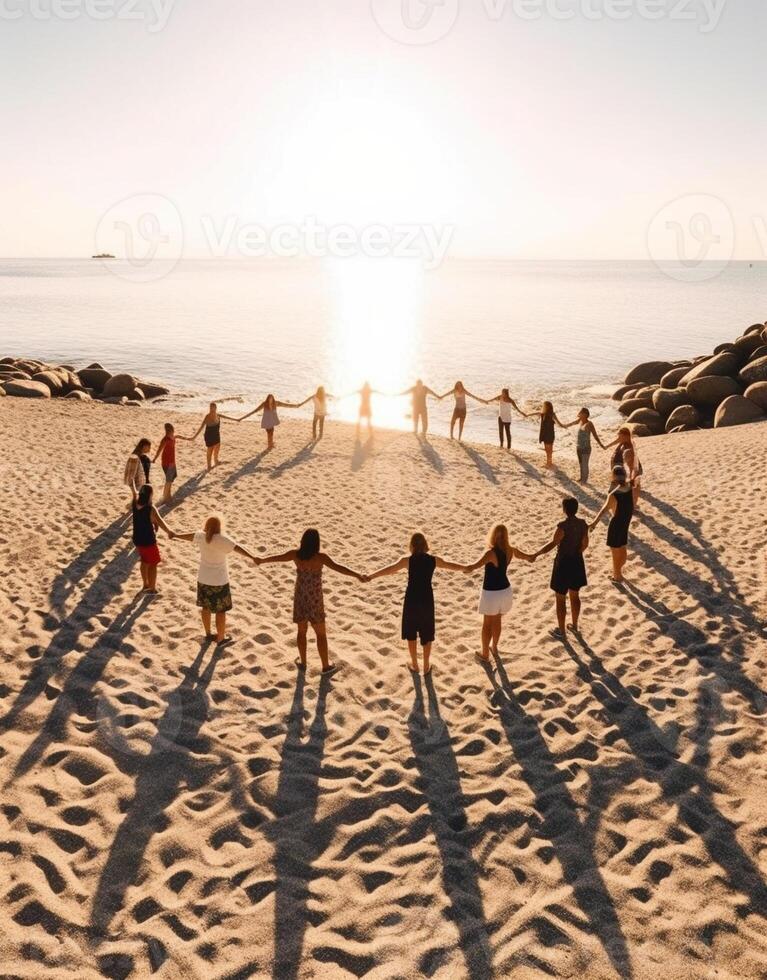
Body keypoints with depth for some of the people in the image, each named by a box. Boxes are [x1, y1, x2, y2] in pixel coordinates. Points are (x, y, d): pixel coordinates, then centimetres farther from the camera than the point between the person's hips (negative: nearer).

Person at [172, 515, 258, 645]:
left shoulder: (202, 536, -4)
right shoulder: (221, 539, -24)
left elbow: (190, 535, 16)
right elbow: (237, 548, -37)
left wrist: (175, 535, 36)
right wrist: (252, 557, -50)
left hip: (203, 578, 7)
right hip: (219, 581, -7)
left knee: (206, 606, 21)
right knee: (221, 610, 7)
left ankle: (208, 634, 35)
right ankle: (221, 639, 17)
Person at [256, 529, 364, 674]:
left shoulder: (296, 554, -9)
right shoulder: (320, 557, -22)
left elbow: (276, 557, 9)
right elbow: (337, 567, -37)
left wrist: (261, 560, 28)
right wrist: (357, 575, -45)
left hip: (300, 598, 4)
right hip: (314, 600, -4)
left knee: (302, 631, 22)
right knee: (321, 634, 13)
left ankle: (303, 662, 35)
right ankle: (326, 666, 24)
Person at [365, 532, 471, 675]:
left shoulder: (408, 560, -10)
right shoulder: (433, 560, -2)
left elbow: (389, 569, -11)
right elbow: (450, 565, 14)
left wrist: (371, 576, -4)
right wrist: (465, 568, 32)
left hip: (411, 599, -2)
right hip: (426, 599, 2)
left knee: (411, 632, 17)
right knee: (426, 634, 17)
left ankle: (414, 664, 26)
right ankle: (426, 665, 25)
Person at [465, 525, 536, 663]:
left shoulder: (491, 553, -25)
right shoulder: (511, 550, -5)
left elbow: (474, 566, -43)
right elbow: (529, 557, 16)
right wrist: (531, 557, 36)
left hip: (491, 593, -6)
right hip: (505, 591, 6)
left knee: (487, 624, 12)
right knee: (497, 621, 24)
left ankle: (485, 655, 23)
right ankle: (494, 649, 41)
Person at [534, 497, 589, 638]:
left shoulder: (563, 526, -25)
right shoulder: (583, 524, -4)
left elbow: (552, 544, -30)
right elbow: (585, 544, 6)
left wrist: (536, 555, -28)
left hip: (563, 563, -7)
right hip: (577, 562, 7)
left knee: (560, 599, 8)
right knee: (575, 595, 23)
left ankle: (561, 630, 19)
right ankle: (574, 625, 38)